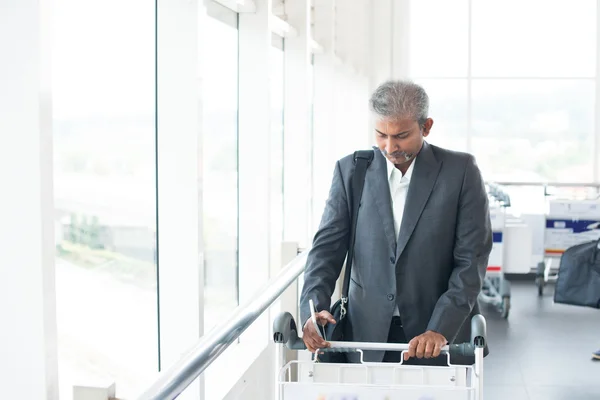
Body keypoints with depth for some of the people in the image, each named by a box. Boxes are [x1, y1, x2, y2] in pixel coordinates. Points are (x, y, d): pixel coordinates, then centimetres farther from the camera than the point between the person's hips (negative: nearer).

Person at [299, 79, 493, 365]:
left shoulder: (460, 170, -4)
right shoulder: (350, 170, 2)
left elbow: (472, 258, -7)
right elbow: (329, 245, -1)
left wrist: (441, 329, -16)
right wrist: (314, 307, -17)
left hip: (442, 334, -1)